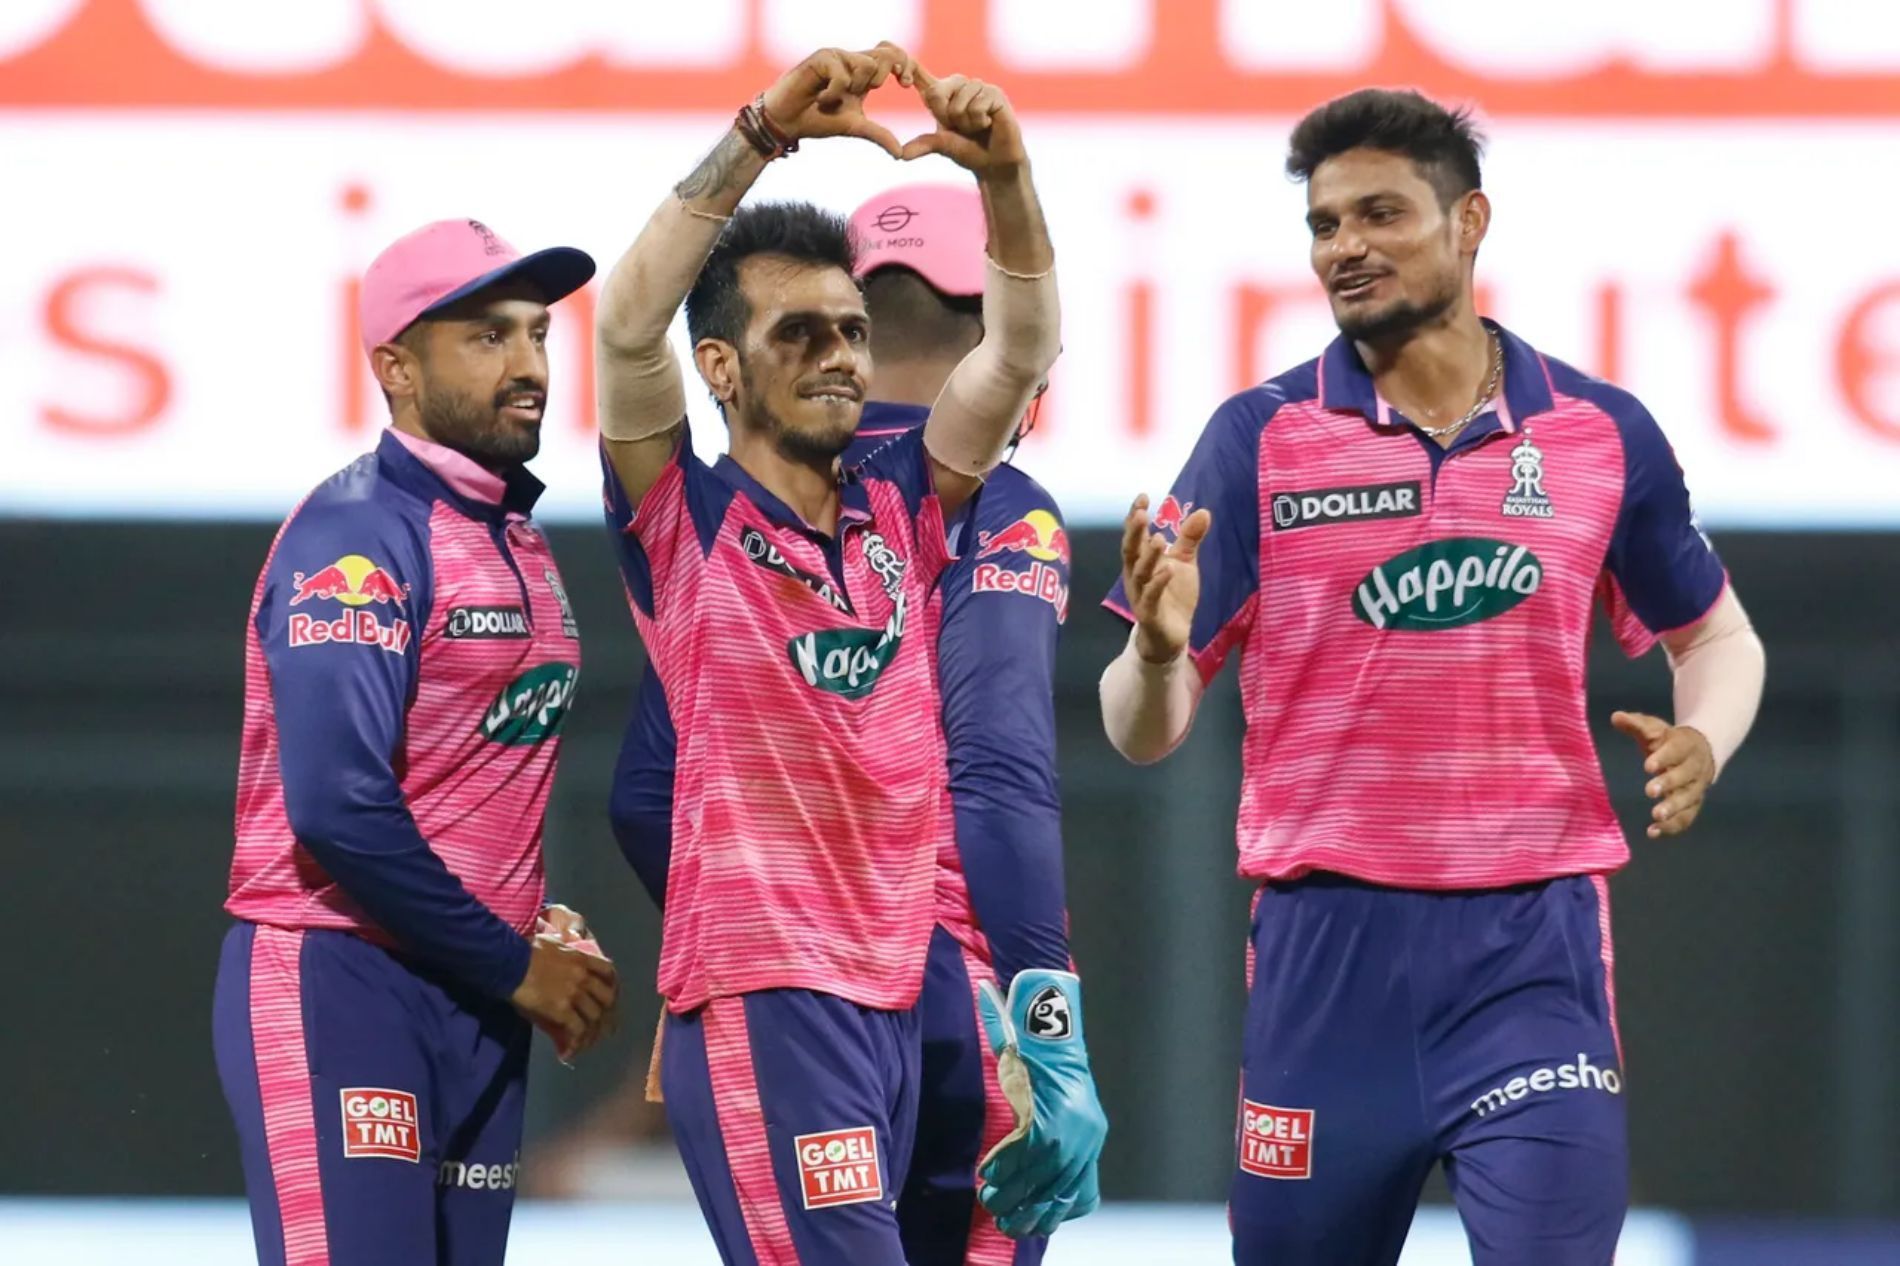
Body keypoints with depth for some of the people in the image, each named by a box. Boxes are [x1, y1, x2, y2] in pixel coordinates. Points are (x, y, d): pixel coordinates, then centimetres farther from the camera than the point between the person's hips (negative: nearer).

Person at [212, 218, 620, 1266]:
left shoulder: (517, 540, 15)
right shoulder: (359, 532, -12)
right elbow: (339, 808, -21)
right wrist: (511, 964, -14)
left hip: (478, 1002, 9)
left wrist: (545, 927, 6)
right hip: (339, 986, -9)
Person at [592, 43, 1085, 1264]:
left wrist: (1003, 172, -14)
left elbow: (1024, 348, 4)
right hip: (762, 994, -6)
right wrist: (767, 131, -24)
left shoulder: (901, 509, 12)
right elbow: (629, 321, -16)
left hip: (899, 994, 6)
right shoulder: (687, 519, -1)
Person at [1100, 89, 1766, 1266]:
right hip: (1330, 942, 0)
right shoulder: (1260, 439, -1)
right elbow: (1146, 732, -1)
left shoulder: (1604, 433, 4)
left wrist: (1701, 738, -4)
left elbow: (1719, 637, 19)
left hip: (1534, 947, 0)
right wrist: (1159, 649, -24)